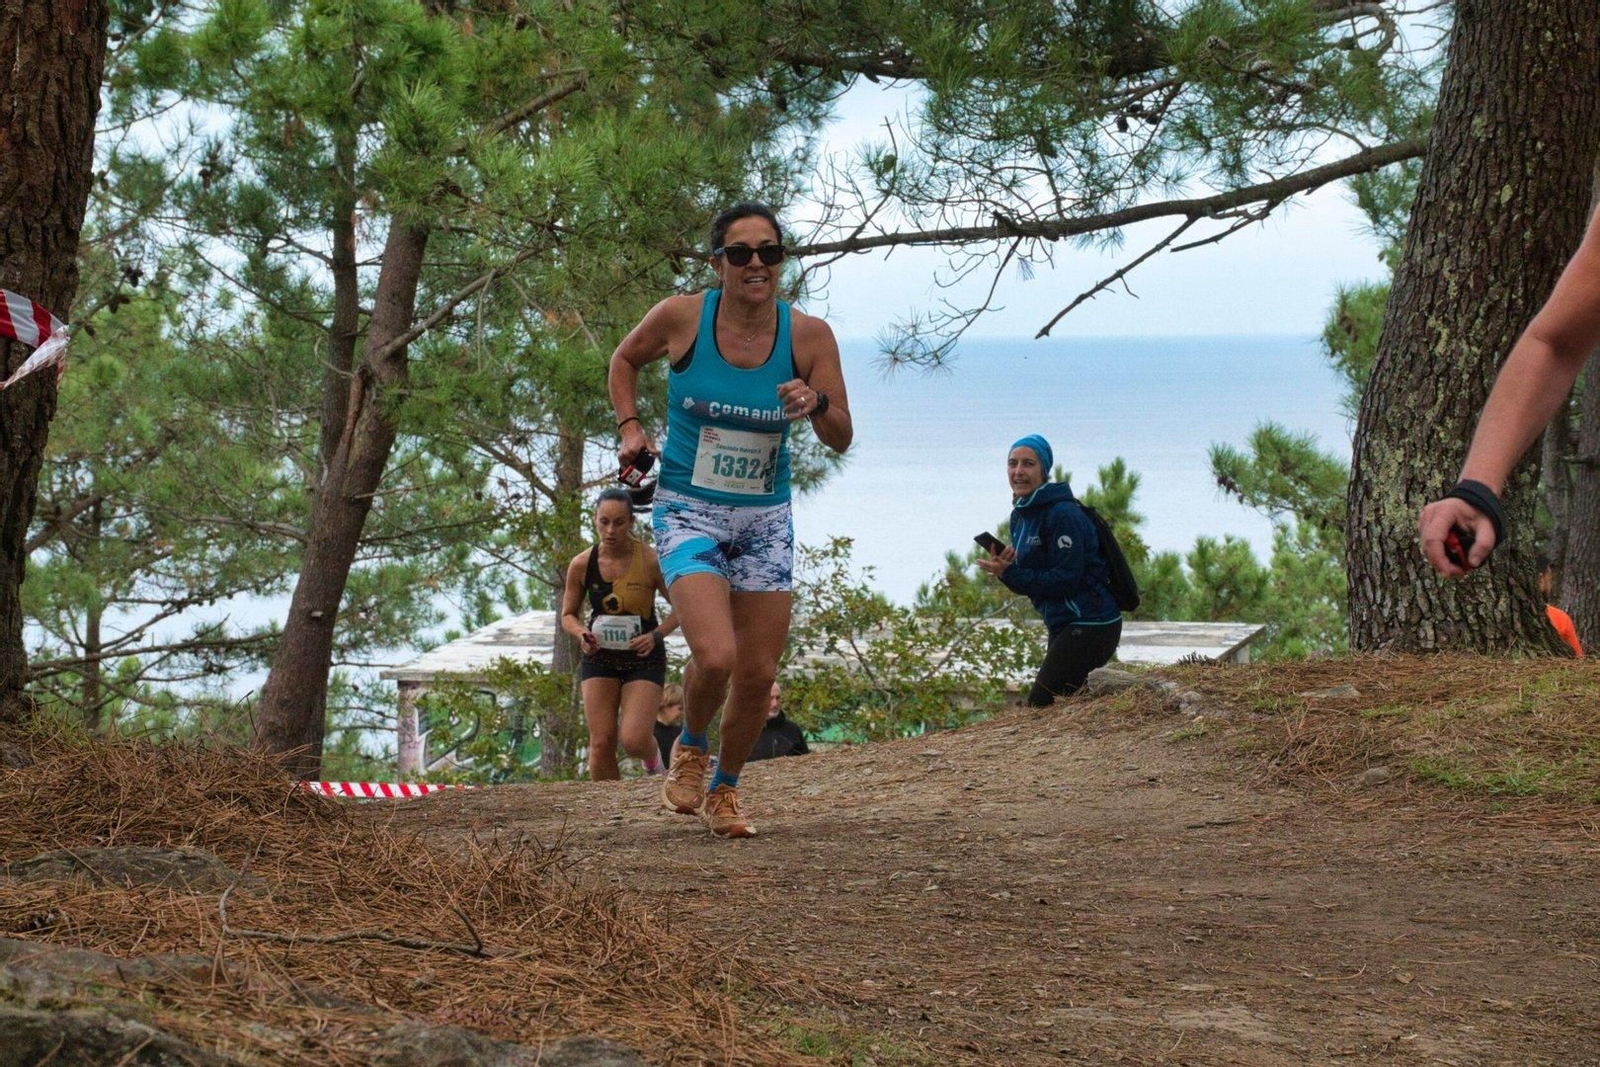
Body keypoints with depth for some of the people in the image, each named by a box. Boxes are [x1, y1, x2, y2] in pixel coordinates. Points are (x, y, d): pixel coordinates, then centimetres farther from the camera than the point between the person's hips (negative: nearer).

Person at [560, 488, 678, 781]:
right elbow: (568, 615, 8)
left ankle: (653, 759, 22)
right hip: (599, 656, 2)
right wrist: (582, 633, -14)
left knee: (634, 741, -15)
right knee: (601, 744, -6)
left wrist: (657, 635, -17)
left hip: (644, 658, -2)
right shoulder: (581, 565, -6)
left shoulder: (650, 560, -14)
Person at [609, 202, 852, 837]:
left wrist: (816, 405, -24)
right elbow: (624, 361, 10)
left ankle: (724, 787, 31)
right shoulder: (680, 318, -12)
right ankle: (690, 749, 11)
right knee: (715, 657, -22)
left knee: (758, 675, 6)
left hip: (766, 520, 3)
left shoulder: (808, 335, -9)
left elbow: (841, 439, -3)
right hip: (689, 514, -3)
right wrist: (629, 427, -4)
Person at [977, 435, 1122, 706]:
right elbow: (1033, 575, 13)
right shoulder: (1020, 516, 10)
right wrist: (1003, 568, -9)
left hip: (1089, 627, -10)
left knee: (1040, 705, -12)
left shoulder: (1063, 515, -18)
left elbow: (1064, 580, -22)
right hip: (1062, 627, 10)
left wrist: (1009, 573, -20)